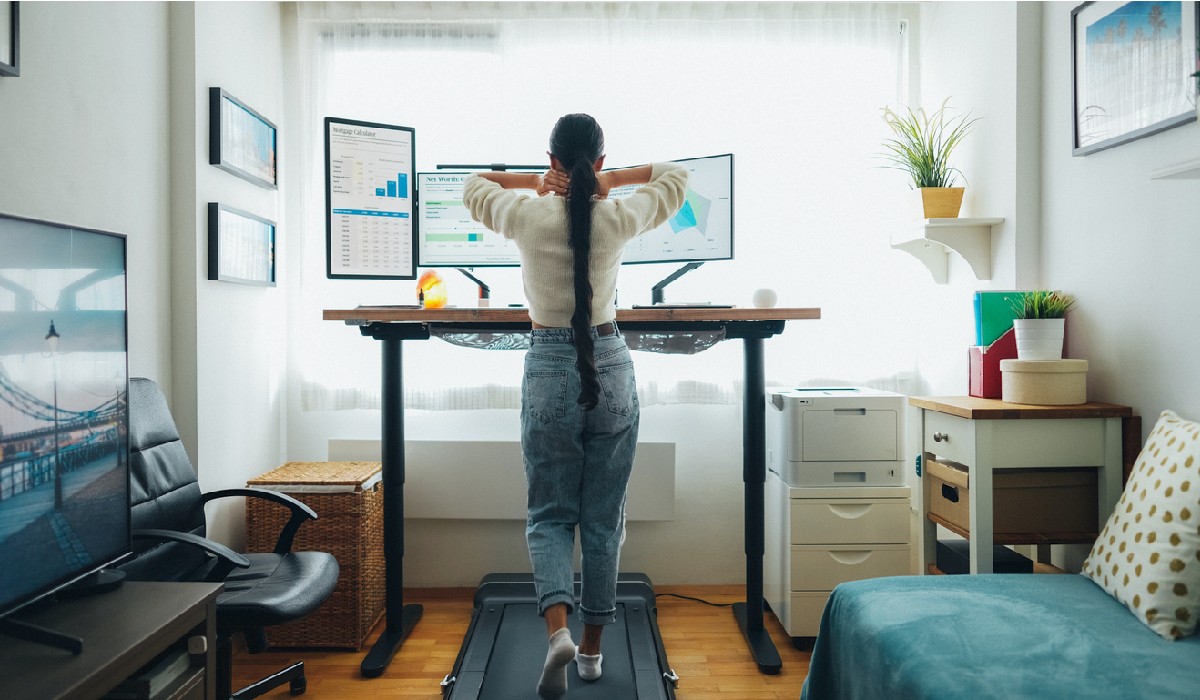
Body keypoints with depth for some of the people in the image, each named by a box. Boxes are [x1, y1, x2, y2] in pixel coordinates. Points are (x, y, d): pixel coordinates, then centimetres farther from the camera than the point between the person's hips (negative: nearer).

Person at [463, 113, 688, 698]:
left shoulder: (526, 216, -6)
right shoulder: (620, 218, -4)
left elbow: (474, 185, 16)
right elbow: (675, 174, 15)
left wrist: (536, 181, 12)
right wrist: (605, 181, 8)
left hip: (549, 370, -1)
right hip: (610, 368, 1)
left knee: (549, 515, 10)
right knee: (603, 520, 10)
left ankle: (558, 629, -11)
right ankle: (592, 649, 20)